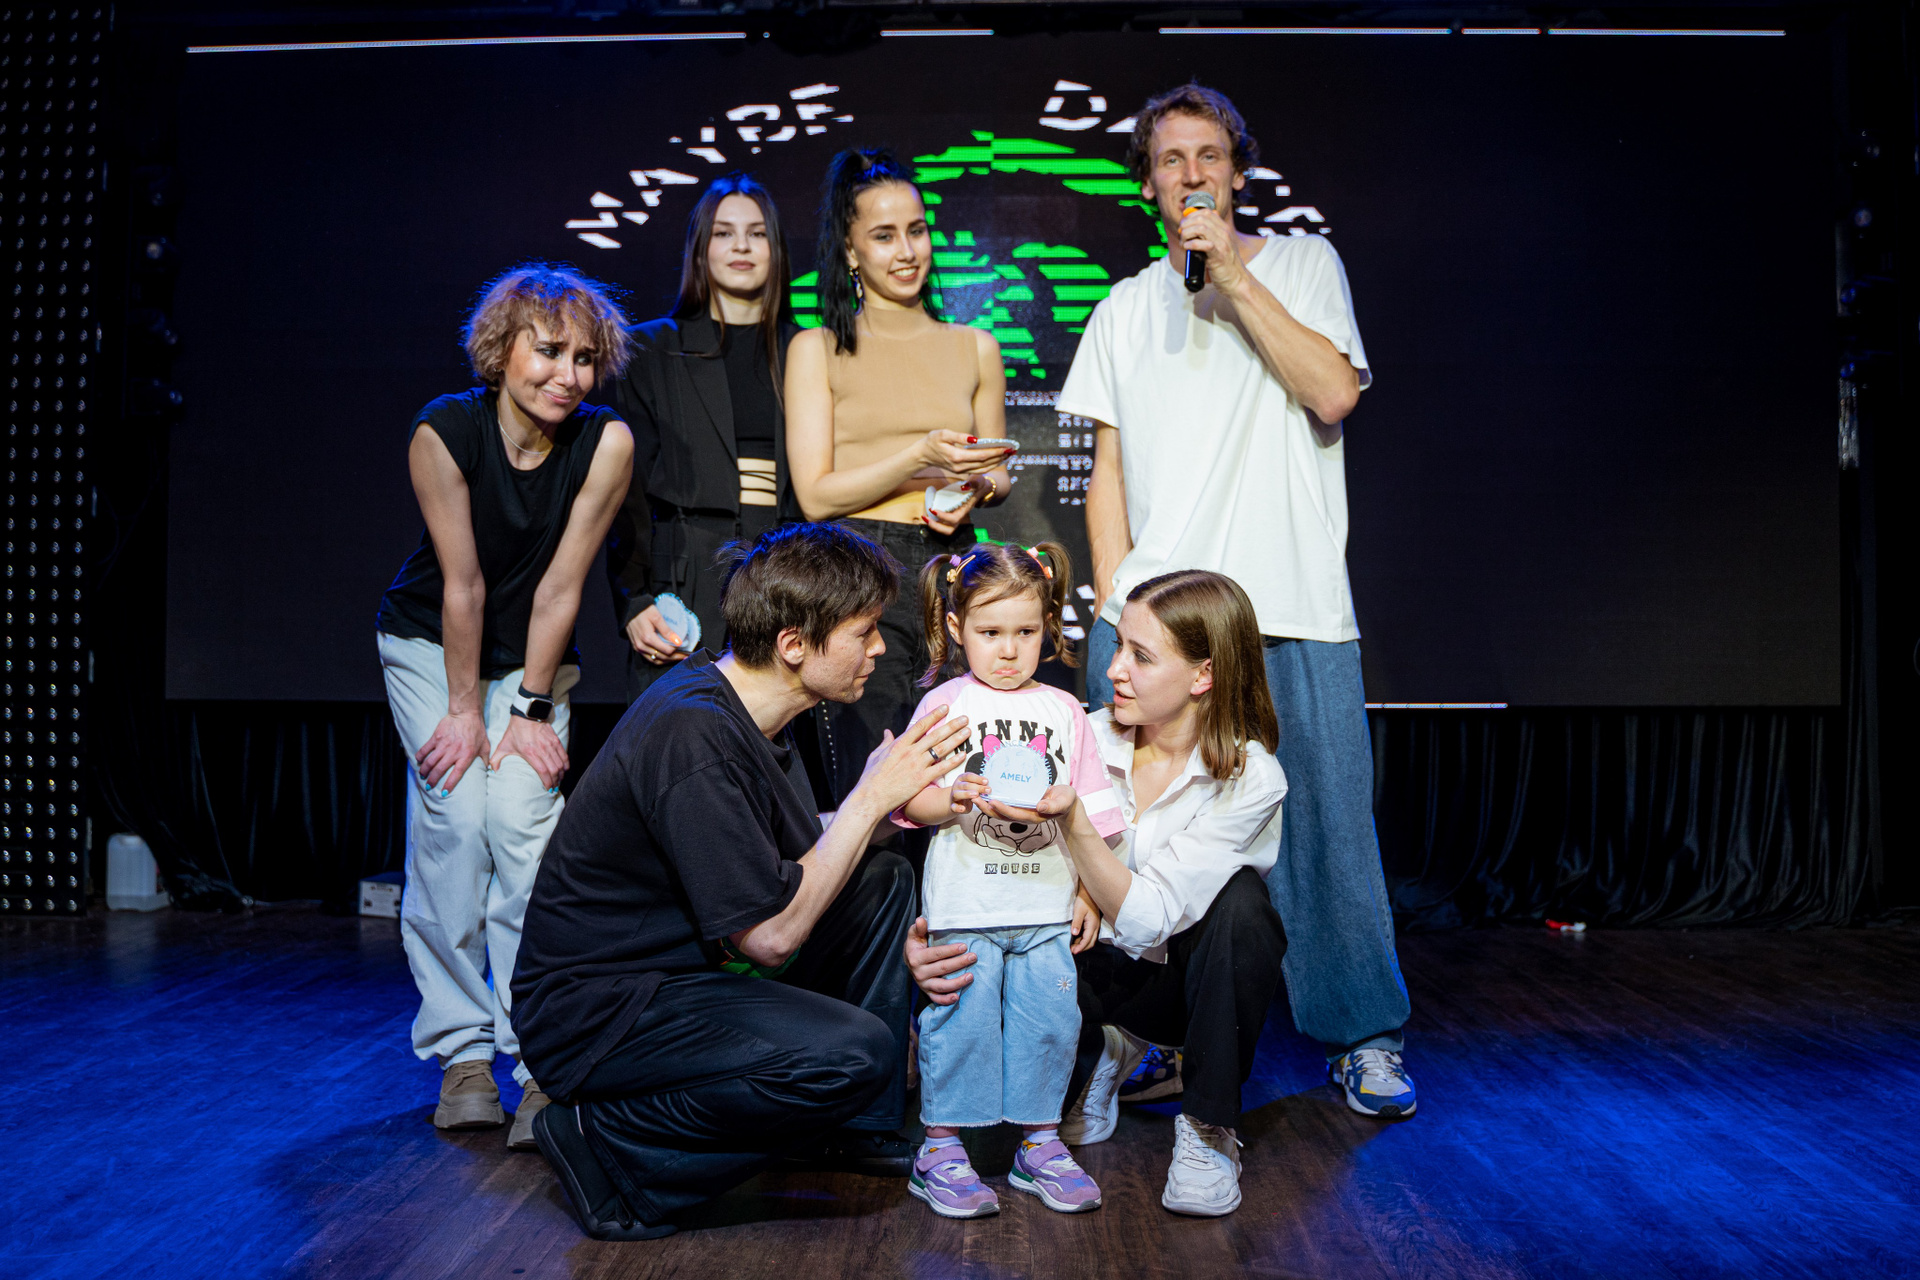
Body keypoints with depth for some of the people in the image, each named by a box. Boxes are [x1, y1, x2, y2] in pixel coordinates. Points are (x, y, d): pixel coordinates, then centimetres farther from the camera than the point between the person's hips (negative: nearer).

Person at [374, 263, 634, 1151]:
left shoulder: (606, 443, -19)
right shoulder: (443, 433, -21)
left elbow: (561, 586, -16)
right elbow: (462, 584, -19)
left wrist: (532, 709, -13)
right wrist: (463, 709, -14)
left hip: (535, 656, 1)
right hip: (430, 644, 0)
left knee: (523, 820, -15)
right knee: (454, 820, -12)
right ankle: (461, 1052, 0)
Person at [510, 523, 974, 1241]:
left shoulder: (741, 706, 5)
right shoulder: (692, 737, -26)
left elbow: (803, 870, 12)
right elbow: (771, 934, -25)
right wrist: (873, 796, -17)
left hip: (692, 966, 10)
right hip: (592, 1012, -10)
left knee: (885, 881, 9)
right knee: (851, 1054, -28)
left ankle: (860, 1129, 16)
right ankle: (607, 1145, -9)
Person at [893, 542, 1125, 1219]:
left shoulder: (1063, 711, 10)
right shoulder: (942, 705, 2)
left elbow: (1091, 811, 13)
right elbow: (912, 805, -1)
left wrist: (1088, 893, 8)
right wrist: (953, 799, -22)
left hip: (1047, 903, 3)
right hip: (965, 902, -3)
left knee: (1049, 1016, 4)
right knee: (961, 1018, -2)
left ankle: (1039, 1143, 20)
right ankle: (941, 1150, 11)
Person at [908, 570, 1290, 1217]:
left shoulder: (1251, 777, -21)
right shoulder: (1088, 740, -12)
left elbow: (1144, 918, -30)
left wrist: (1072, 819, -44)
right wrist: (928, 933, -31)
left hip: (1193, 977, -2)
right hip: (1099, 967, 3)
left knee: (1240, 898, -35)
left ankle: (1209, 1127, -16)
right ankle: (1104, 1053, 8)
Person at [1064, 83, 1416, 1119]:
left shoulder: (1303, 263, 10)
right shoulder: (1123, 310, 18)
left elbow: (1334, 392, -8)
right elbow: (1107, 471, 14)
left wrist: (1232, 273, -8)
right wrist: (1114, 603, 3)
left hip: (1294, 611, -2)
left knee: (1328, 823, -2)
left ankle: (1361, 1036, 14)